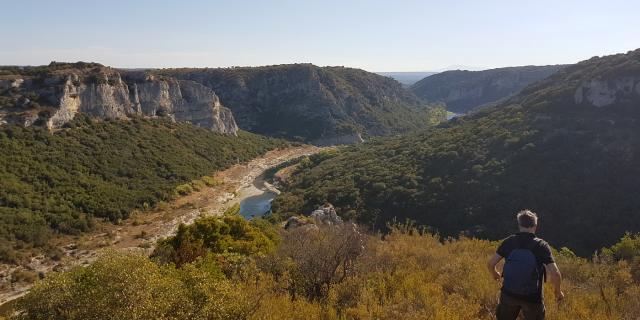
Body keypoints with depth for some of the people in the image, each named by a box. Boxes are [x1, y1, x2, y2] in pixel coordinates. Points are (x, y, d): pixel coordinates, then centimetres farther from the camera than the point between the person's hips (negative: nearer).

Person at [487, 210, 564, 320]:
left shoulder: (508, 242, -8)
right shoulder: (542, 245, -13)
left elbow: (491, 264, -7)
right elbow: (555, 274, -19)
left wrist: (495, 274, 16)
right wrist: (557, 291, 1)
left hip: (508, 294, 2)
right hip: (532, 298, -1)